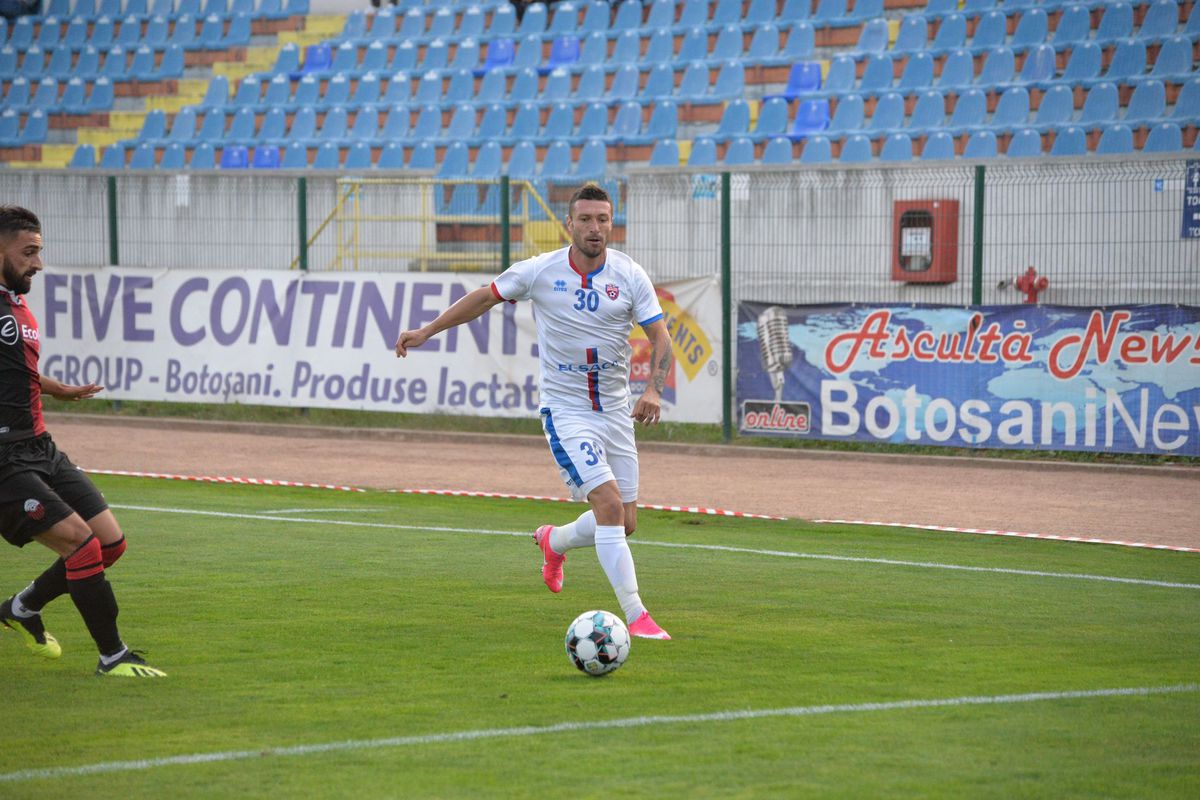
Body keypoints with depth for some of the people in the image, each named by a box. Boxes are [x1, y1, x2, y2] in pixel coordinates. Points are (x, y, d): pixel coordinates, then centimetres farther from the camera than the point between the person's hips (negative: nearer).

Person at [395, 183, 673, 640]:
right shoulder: (540, 272, -7)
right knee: (609, 504, -20)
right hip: (566, 410, -4)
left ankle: (554, 542, 39)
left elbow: (660, 337, -3)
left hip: (616, 411, 4)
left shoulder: (630, 276, -4)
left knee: (623, 524, 7)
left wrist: (654, 389, -21)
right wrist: (428, 331, 8)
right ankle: (635, 615, -18)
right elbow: (485, 298, 8)